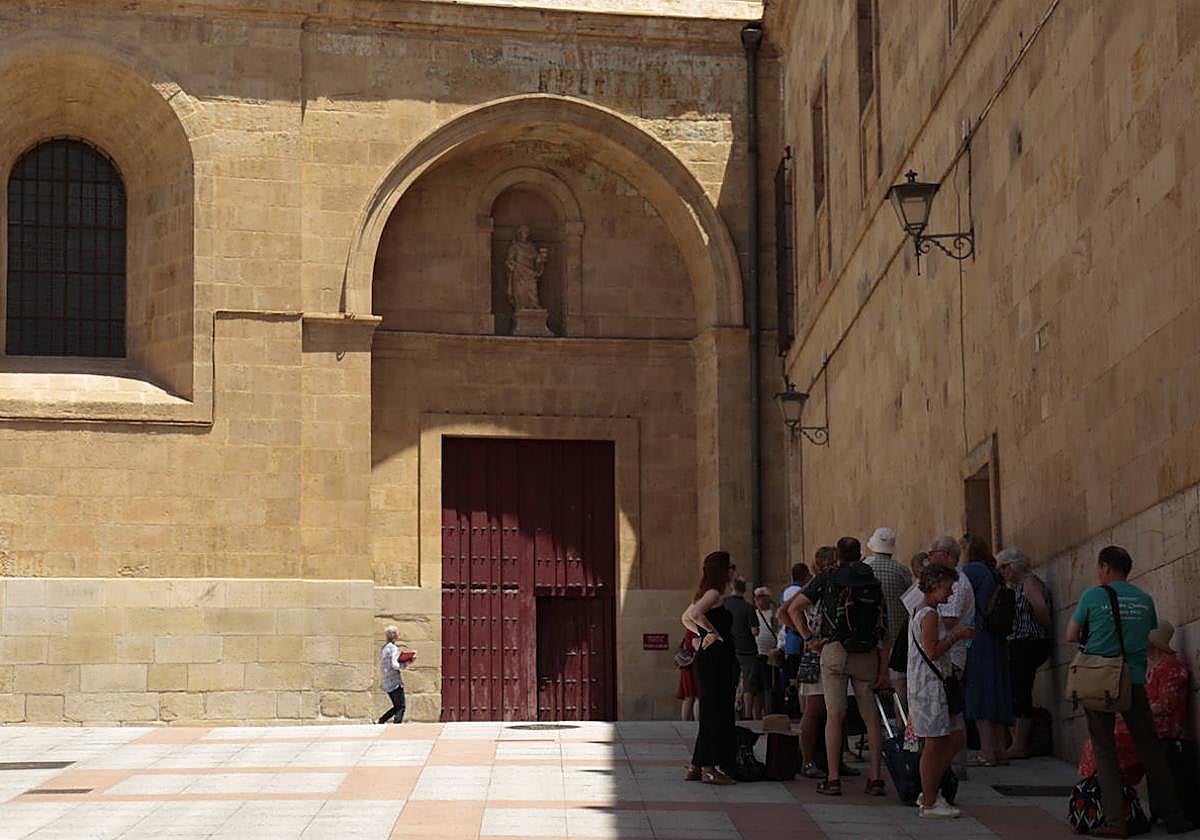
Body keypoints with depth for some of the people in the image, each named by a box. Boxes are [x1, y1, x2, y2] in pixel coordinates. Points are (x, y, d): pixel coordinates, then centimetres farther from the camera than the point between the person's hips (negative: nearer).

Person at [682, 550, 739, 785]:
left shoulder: (706, 593, 16)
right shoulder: (714, 593, -13)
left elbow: (686, 618, 29)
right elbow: (694, 614, -30)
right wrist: (714, 632, -18)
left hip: (707, 659, 10)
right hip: (715, 658, -10)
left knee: (710, 713, 13)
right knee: (716, 713, -8)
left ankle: (696, 767, 16)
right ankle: (709, 769, -7)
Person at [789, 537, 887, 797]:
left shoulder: (827, 578, 5)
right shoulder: (873, 583, 11)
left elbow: (794, 608, 2)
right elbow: (883, 629, 7)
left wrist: (808, 637, 6)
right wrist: (883, 669, 8)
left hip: (834, 651, -2)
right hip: (867, 655, 2)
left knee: (834, 715, -2)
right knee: (871, 717, 6)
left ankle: (833, 778, -5)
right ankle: (875, 778, 4)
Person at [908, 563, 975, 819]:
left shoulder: (920, 611, 17)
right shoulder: (929, 615, -15)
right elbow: (933, 652, -21)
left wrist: (955, 632, 16)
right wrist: (957, 635, -12)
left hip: (936, 685, 11)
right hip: (929, 686, -11)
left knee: (957, 738, 12)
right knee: (934, 743, -5)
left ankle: (929, 792, 17)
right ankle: (929, 803, 1)